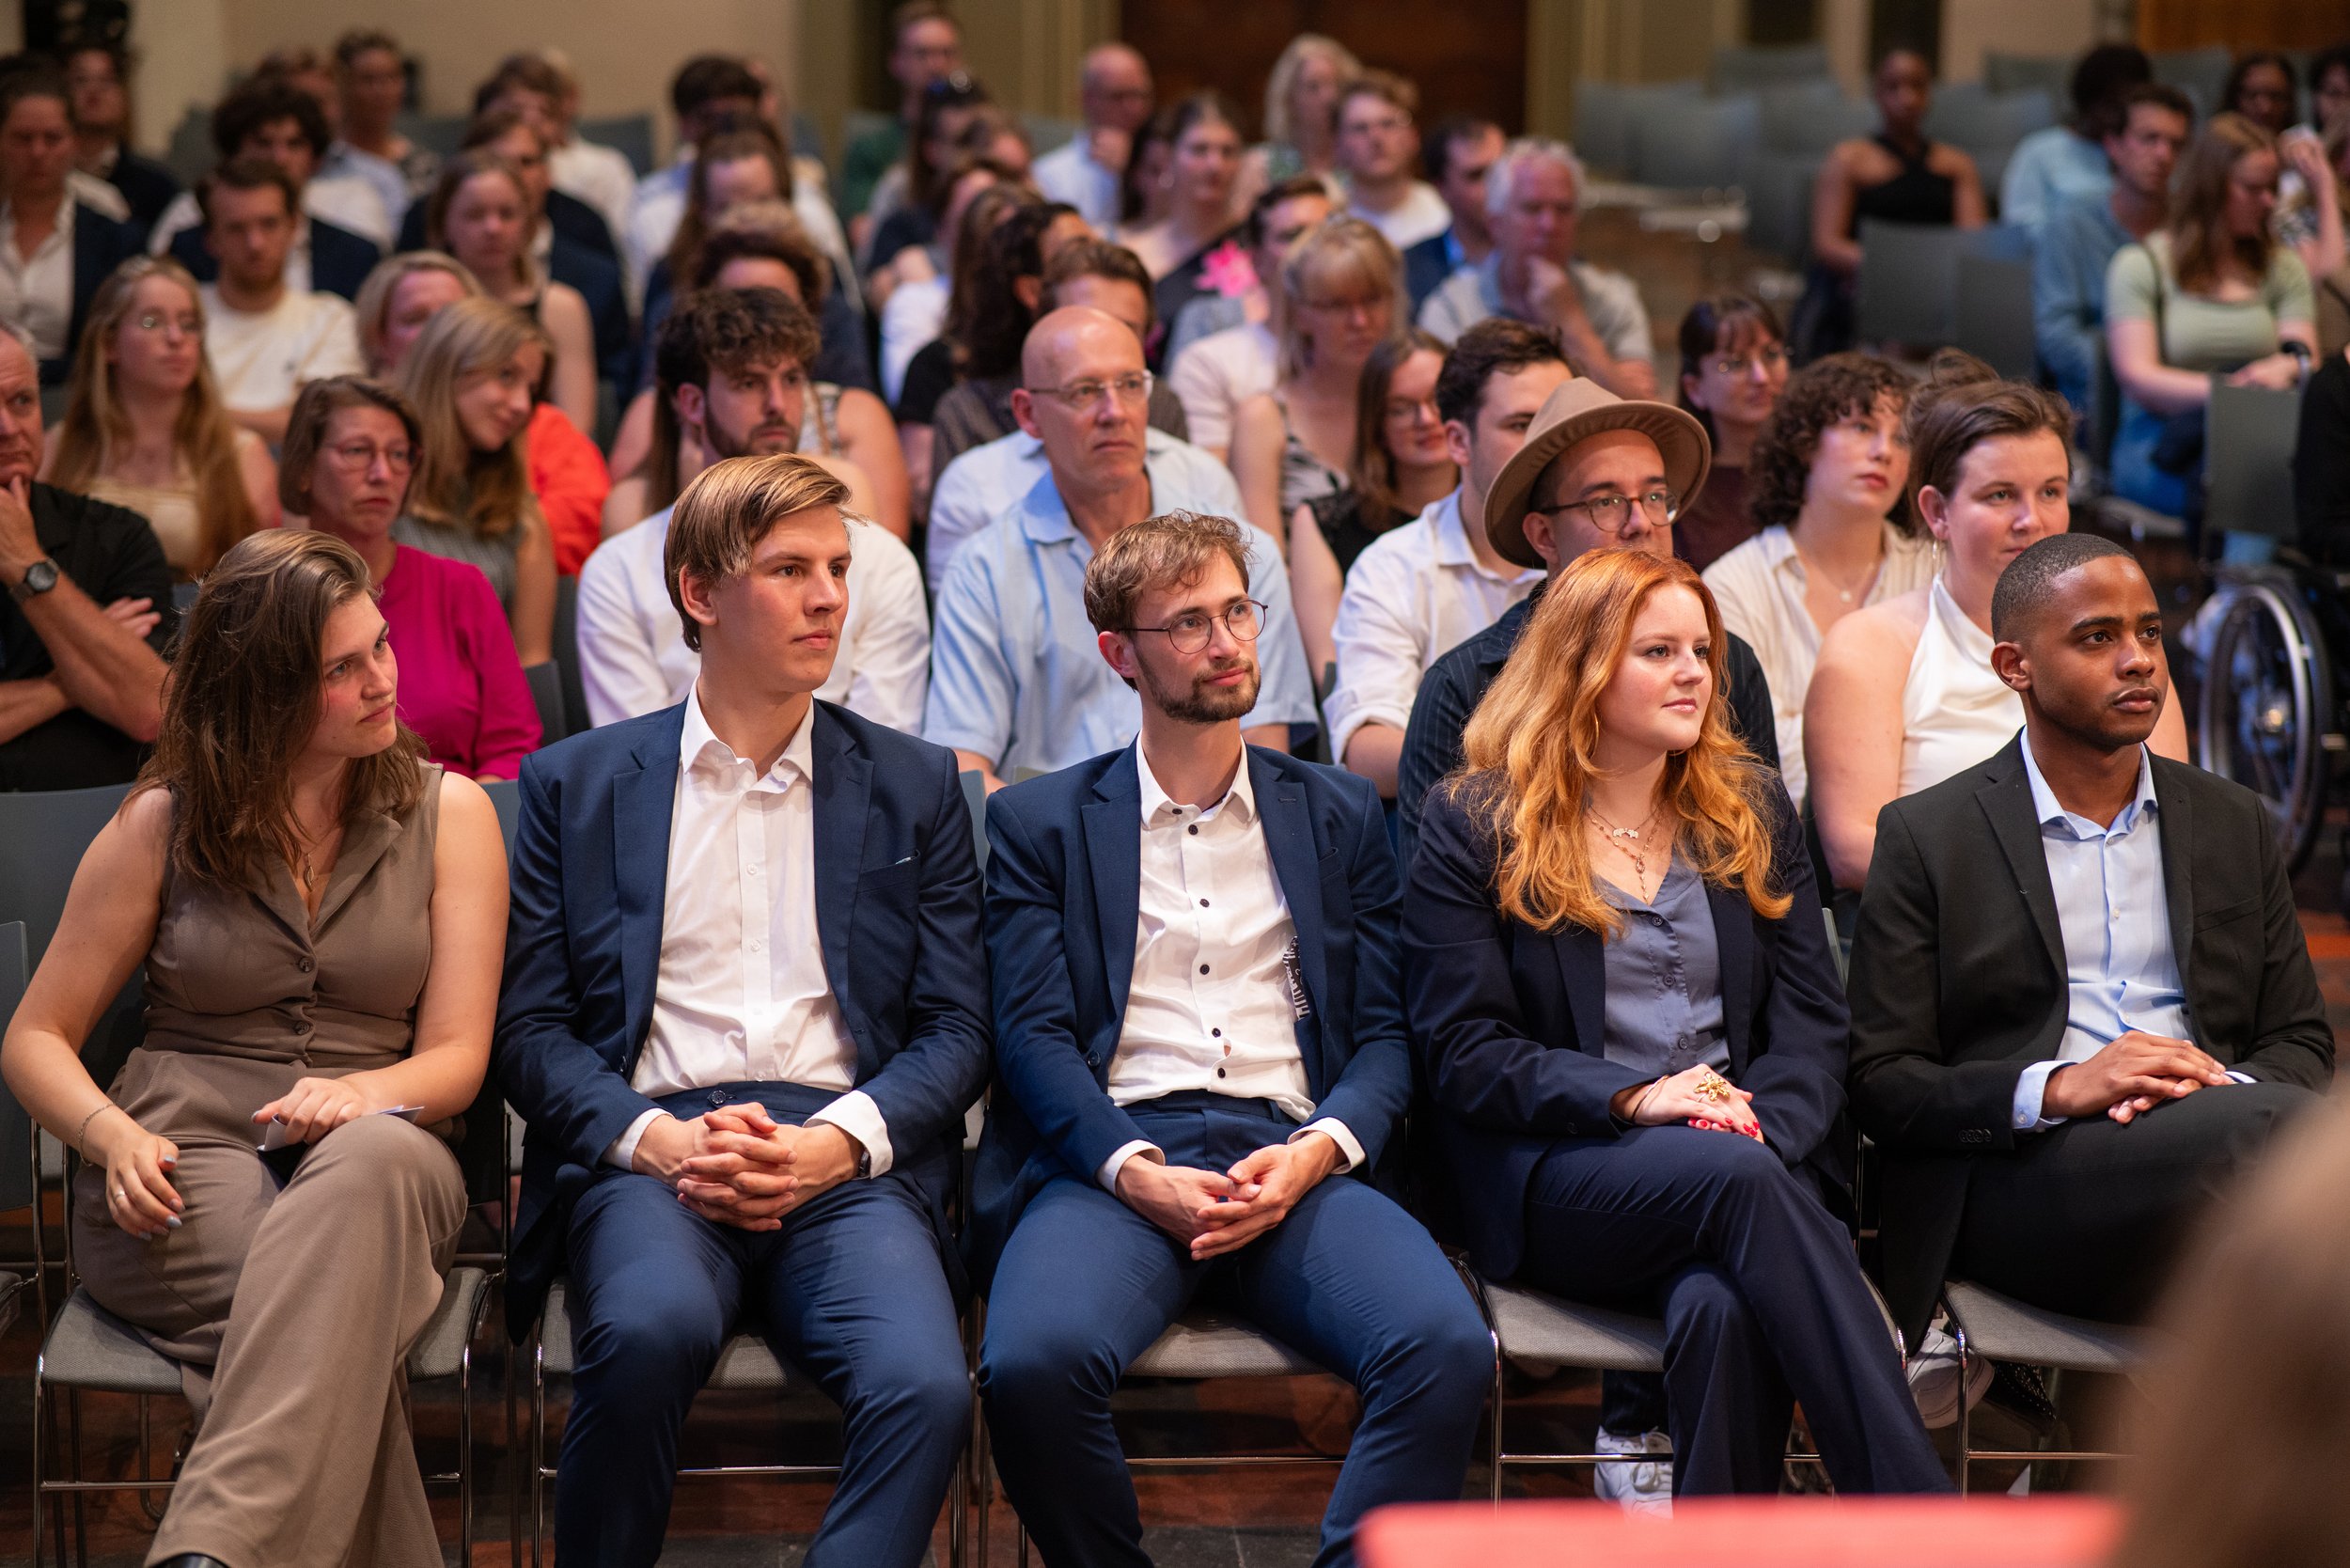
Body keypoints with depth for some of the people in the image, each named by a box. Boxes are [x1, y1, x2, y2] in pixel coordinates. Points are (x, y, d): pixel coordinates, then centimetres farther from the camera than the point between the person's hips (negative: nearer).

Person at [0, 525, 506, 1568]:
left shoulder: (450, 814, 11)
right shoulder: (164, 826, 9)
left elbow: (456, 1055, 5)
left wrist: (363, 1093, -19)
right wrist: (112, 1136, -12)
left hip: (376, 1166, 1)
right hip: (182, 1168, 0)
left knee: (371, 1160, -41)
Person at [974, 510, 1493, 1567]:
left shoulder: (1339, 817, 22)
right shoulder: (1041, 824, 16)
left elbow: (1386, 1033, 14)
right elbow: (1032, 1034, 5)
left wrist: (1315, 1152, -7)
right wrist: (1139, 1173, -13)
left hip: (1294, 1165, 2)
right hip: (1113, 1160, -1)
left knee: (1449, 1350, -31)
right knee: (1033, 1363, -34)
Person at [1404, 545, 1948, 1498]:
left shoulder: (1751, 811, 20)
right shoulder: (1472, 827, 8)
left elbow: (1813, 1019, 10)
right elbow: (1464, 1052, -1)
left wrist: (1760, 1121, -12)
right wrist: (1634, 1097, -16)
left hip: (1751, 1159, 3)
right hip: (1556, 1180, -3)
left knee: (1721, 1306, -35)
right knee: (1738, 1179, -36)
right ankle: (1930, 1525, -43)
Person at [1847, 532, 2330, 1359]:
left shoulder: (2234, 822, 21)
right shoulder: (1926, 836, 9)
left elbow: (2302, 1043, 19)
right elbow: (1880, 1082, 3)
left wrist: (2224, 1086, -6)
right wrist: (2057, 1090, -15)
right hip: (2014, 1181, -4)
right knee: (2270, 1128, -35)